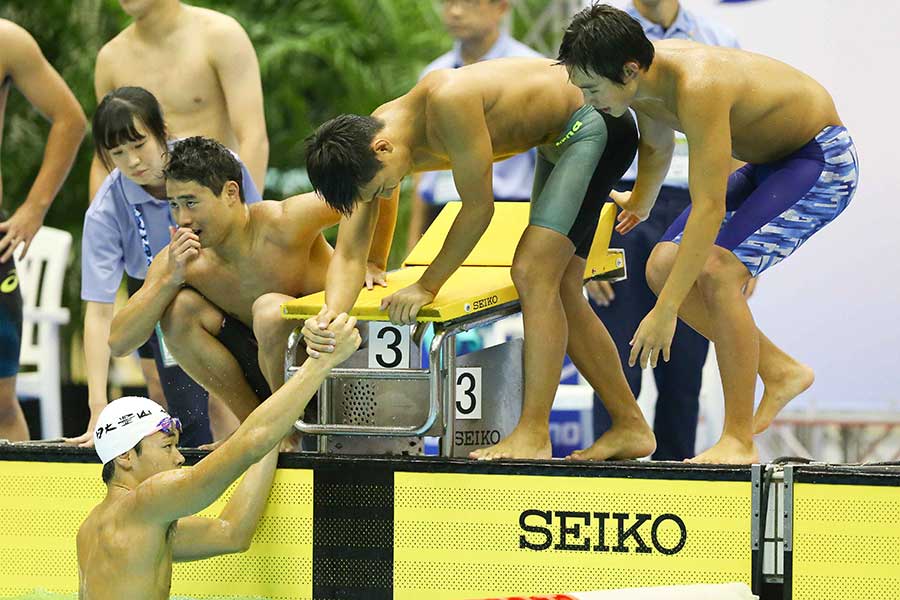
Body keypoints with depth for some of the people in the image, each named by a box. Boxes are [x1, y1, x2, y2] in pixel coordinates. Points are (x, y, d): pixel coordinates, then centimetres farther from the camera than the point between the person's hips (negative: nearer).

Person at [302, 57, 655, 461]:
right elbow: (348, 256, -10)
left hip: (596, 123, -9)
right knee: (558, 292, 10)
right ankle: (630, 427, 21)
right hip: (557, 141, 9)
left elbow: (478, 207, -27)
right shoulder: (365, 144, -10)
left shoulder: (447, 101, -36)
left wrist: (427, 286, -20)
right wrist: (330, 314, -30)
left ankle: (533, 435, -19)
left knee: (533, 273, -19)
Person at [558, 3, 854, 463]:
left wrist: (666, 311, -38)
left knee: (717, 271, -24)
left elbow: (708, 209, -38)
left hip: (822, 161, -9)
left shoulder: (699, 87, -36)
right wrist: (640, 204, 33)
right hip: (764, 163, 9)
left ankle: (739, 441, -18)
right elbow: (657, 147, 16)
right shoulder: (643, 83, -10)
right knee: (664, 267, 0)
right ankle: (781, 371, 13)